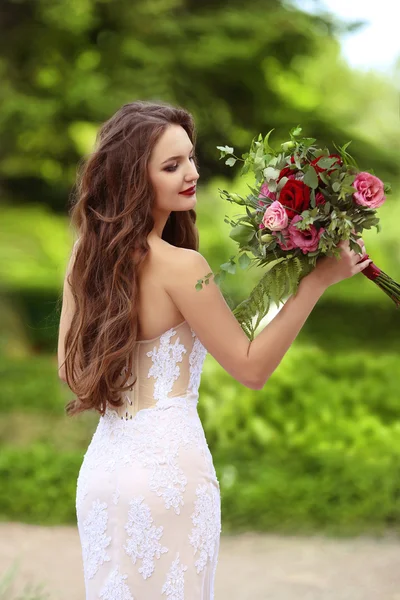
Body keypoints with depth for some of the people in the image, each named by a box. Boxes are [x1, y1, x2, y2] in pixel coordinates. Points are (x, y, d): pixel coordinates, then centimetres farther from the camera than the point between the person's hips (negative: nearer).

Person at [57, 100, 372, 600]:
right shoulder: (178, 265, -18)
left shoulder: (86, 256, 4)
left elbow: (70, 366, 12)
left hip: (103, 463, 7)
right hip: (167, 466, -7)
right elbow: (252, 368, -11)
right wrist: (317, 280, -12)